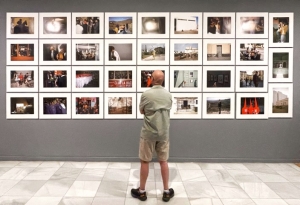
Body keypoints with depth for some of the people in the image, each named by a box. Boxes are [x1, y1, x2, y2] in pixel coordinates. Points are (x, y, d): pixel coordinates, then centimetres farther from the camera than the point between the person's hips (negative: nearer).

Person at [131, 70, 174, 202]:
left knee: (145, 162, 8)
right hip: (163, 133, 4)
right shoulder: (168, 95, 0)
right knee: (163, 161, 12)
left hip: (148, 133, -3)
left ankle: (142, 191, 19)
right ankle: (166, 192, 20)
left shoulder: (146, 94, -12)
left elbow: (141, 111, 3)